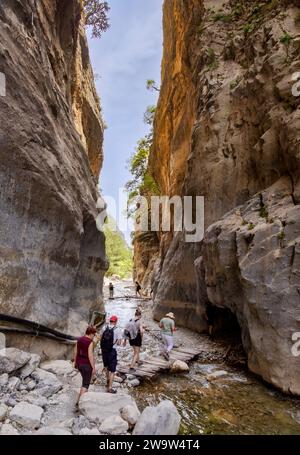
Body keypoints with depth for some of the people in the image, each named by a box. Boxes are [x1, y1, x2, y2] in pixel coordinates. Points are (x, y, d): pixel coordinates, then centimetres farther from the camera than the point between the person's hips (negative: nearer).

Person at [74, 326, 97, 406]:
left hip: (79, 364, 8)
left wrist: (76, 363, 19)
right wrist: (93, 368, -15)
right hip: (87, 365, -8)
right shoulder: (90, 342, -21)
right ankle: (79, 401, 1)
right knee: (86, 384, 5)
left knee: (86, 380, 27)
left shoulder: (79, 340, 1)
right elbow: (90, 356, -22)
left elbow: (76, 352, 8)